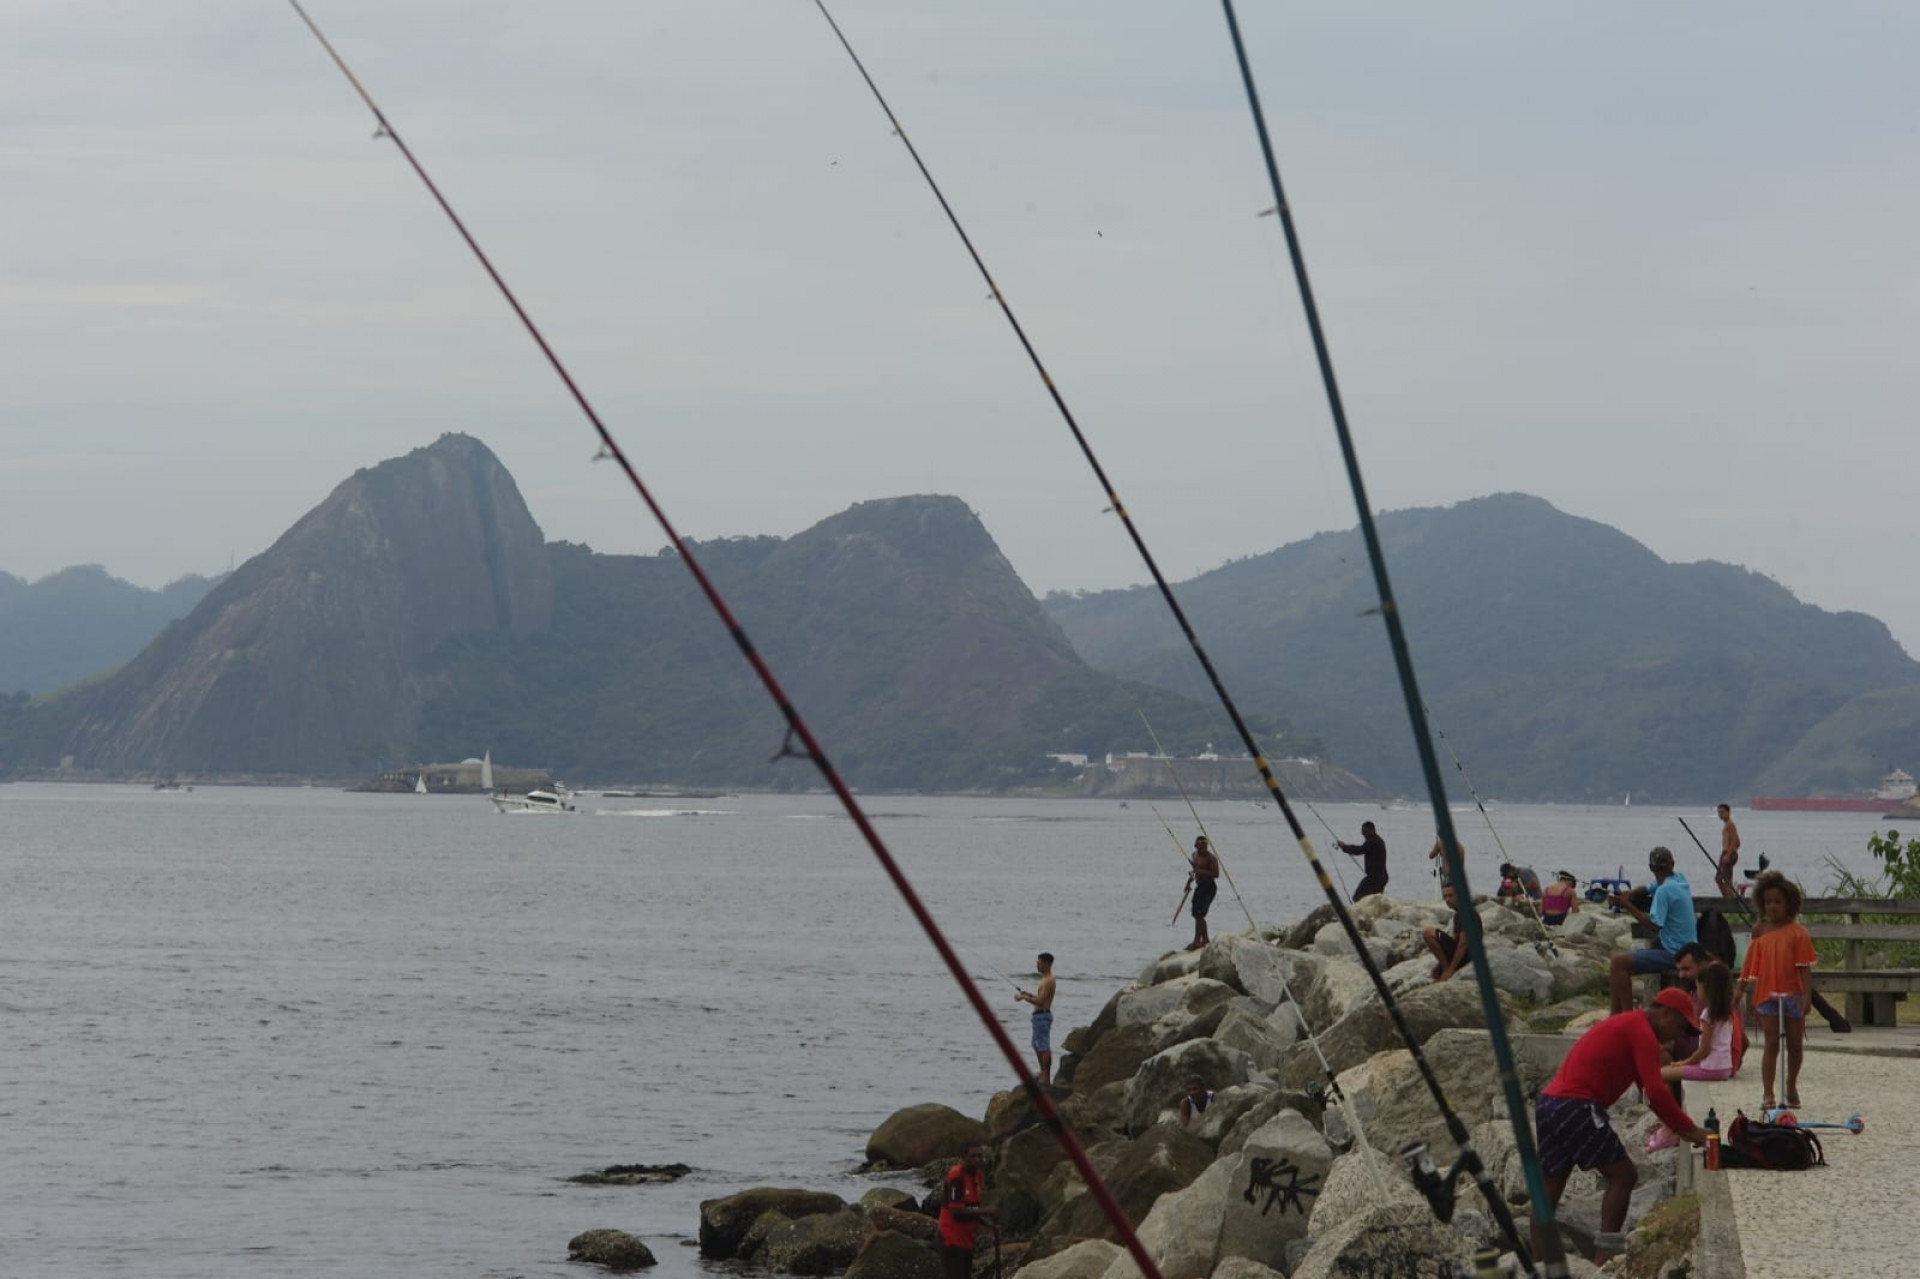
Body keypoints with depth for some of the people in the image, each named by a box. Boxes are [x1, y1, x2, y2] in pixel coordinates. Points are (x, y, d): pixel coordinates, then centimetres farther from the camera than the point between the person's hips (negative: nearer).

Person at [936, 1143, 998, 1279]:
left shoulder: (978, 1175, 9)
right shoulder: (956, 1175, -19)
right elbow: (956, 1209, -24)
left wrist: (988, 1224, 1)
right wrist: (986, 1211, -23)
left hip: (967, 1237, 9)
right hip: (952, 1237, -9)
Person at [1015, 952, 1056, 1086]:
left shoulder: (1048, 981, -17)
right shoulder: (1045, 979, 15)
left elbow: (1040, 1001, -23)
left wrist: (1023, 997, -14)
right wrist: (1028, 995, 12)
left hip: (1042, 1015, -11)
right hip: (1039, 1015, 11)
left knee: (1044, 1046, -9)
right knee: (1037, 1044, 21)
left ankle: (1046, 1078, -8)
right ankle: (1043, 1073, 30)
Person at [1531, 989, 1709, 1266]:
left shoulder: (1626, 1026, 26)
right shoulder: (1642, 1032, -6)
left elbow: (1650, 1090, 28)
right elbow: (1657, 1094, -14)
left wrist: (1682, 1128, 22)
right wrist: (1691, 1131, -7)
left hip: (1547, 1104, 10)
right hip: (1576, 1107, -10)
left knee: (1549, 1192, 12)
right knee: (1622, 1176, -3)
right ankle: (1603, 1260, -10)